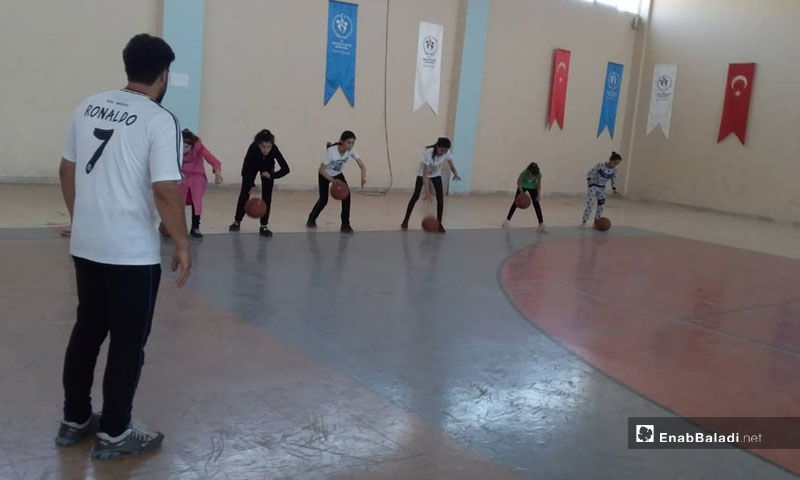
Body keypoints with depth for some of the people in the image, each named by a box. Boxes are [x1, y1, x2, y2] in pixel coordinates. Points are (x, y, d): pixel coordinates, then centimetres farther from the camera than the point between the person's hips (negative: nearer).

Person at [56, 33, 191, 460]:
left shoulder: (89, 106, 6)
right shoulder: (158, 120, -15)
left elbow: (67, 171, 13)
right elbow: (165, 191, -20)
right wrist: (182, 245, -9)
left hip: (85, 245, 7)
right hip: (132, 252, -7)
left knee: (88, 329, 18)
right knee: (128, 340, 6)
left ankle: (74, 420, 30)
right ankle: (114, 433, 16)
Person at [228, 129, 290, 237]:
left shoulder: (274, 149, -38)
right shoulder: (253, 148, -40)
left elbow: (285, 169, -34)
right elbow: (245, 171, -33)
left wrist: (272, 175, -46)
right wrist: (251, 185, -42)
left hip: (267, 167, 1)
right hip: (252, 166, 0)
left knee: (267, 195, -9)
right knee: (245, 193, 6)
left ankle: (264, 226, -2)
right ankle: (237, 221, 24)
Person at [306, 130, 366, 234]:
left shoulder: (351, 151, -24)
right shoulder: (331, 151, -36)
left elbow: (362, 166, -28)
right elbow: (321, 170, -31)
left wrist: (363, 177, -49)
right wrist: (333, 181, -41)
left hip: (338, 174, 4)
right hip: (325, 175, -4)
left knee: (346, 196, -15)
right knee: (323, 199, -2)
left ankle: (345, 224, -6)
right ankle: (311, 219, 26)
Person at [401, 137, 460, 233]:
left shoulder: (447, 153, -27)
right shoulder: (428, 153, -39)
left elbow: (452, 166, -14)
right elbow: (425, 175, -40)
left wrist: (455, 174, -39)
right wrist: (427, 192, -46)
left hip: (436, 174, 3)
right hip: (423, 173, -3)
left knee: (440, 197, -7)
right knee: (415, 196, -4)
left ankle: (439, 223, 5)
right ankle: (405, 220, 9)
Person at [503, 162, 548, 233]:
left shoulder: (539, 174, -30)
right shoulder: (524, 173, -35)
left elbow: (539, 184, -12)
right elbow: (519, 182, -17)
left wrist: (538, 195, -18)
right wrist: (521, 192, -23)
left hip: (533, 187, 1)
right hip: (523, 186, -1)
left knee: (537, 204, -7)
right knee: (516, 202, 2)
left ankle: (541, 224, -6)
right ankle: (508, 220, 14)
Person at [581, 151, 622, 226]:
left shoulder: (614, 170, -7)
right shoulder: (600, 166, -21)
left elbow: (614, 181, 2)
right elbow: (590, 173, -15)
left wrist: (614, 189, -14)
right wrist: (589, 180, -34)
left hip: (602, 189, 5)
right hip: (593, 187, -5)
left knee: (601, 206, 4)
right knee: (590, 204, -14)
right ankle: (584, 221, -1)